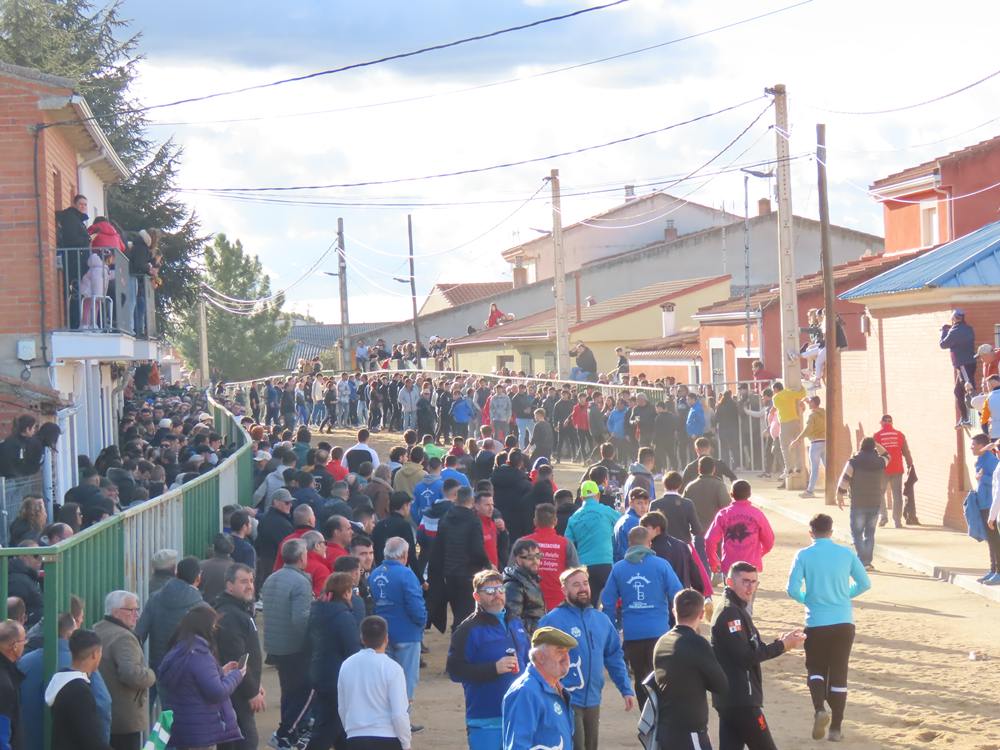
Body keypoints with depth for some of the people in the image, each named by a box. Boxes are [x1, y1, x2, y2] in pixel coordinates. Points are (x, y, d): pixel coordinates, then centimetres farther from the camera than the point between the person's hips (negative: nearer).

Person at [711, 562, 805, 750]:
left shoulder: (737, 610, 17)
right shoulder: (730, 613, -15)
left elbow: (753, 649, 18)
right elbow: (745, 657, -20)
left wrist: (781, 642, 4)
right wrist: (782, 646, -13)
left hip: (729, 698, 10)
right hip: (741, 701, -10)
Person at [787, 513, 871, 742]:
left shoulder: (804, 556, -5)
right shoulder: (846, 554, 2)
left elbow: (792, 589, -11)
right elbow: (865, 583, 7)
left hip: (816, 623, -1)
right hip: (843, 622, 2)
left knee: (815, 669, 15)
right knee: (839, 674, 9)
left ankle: (819, 709, -12)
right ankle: (836, 727, 9)